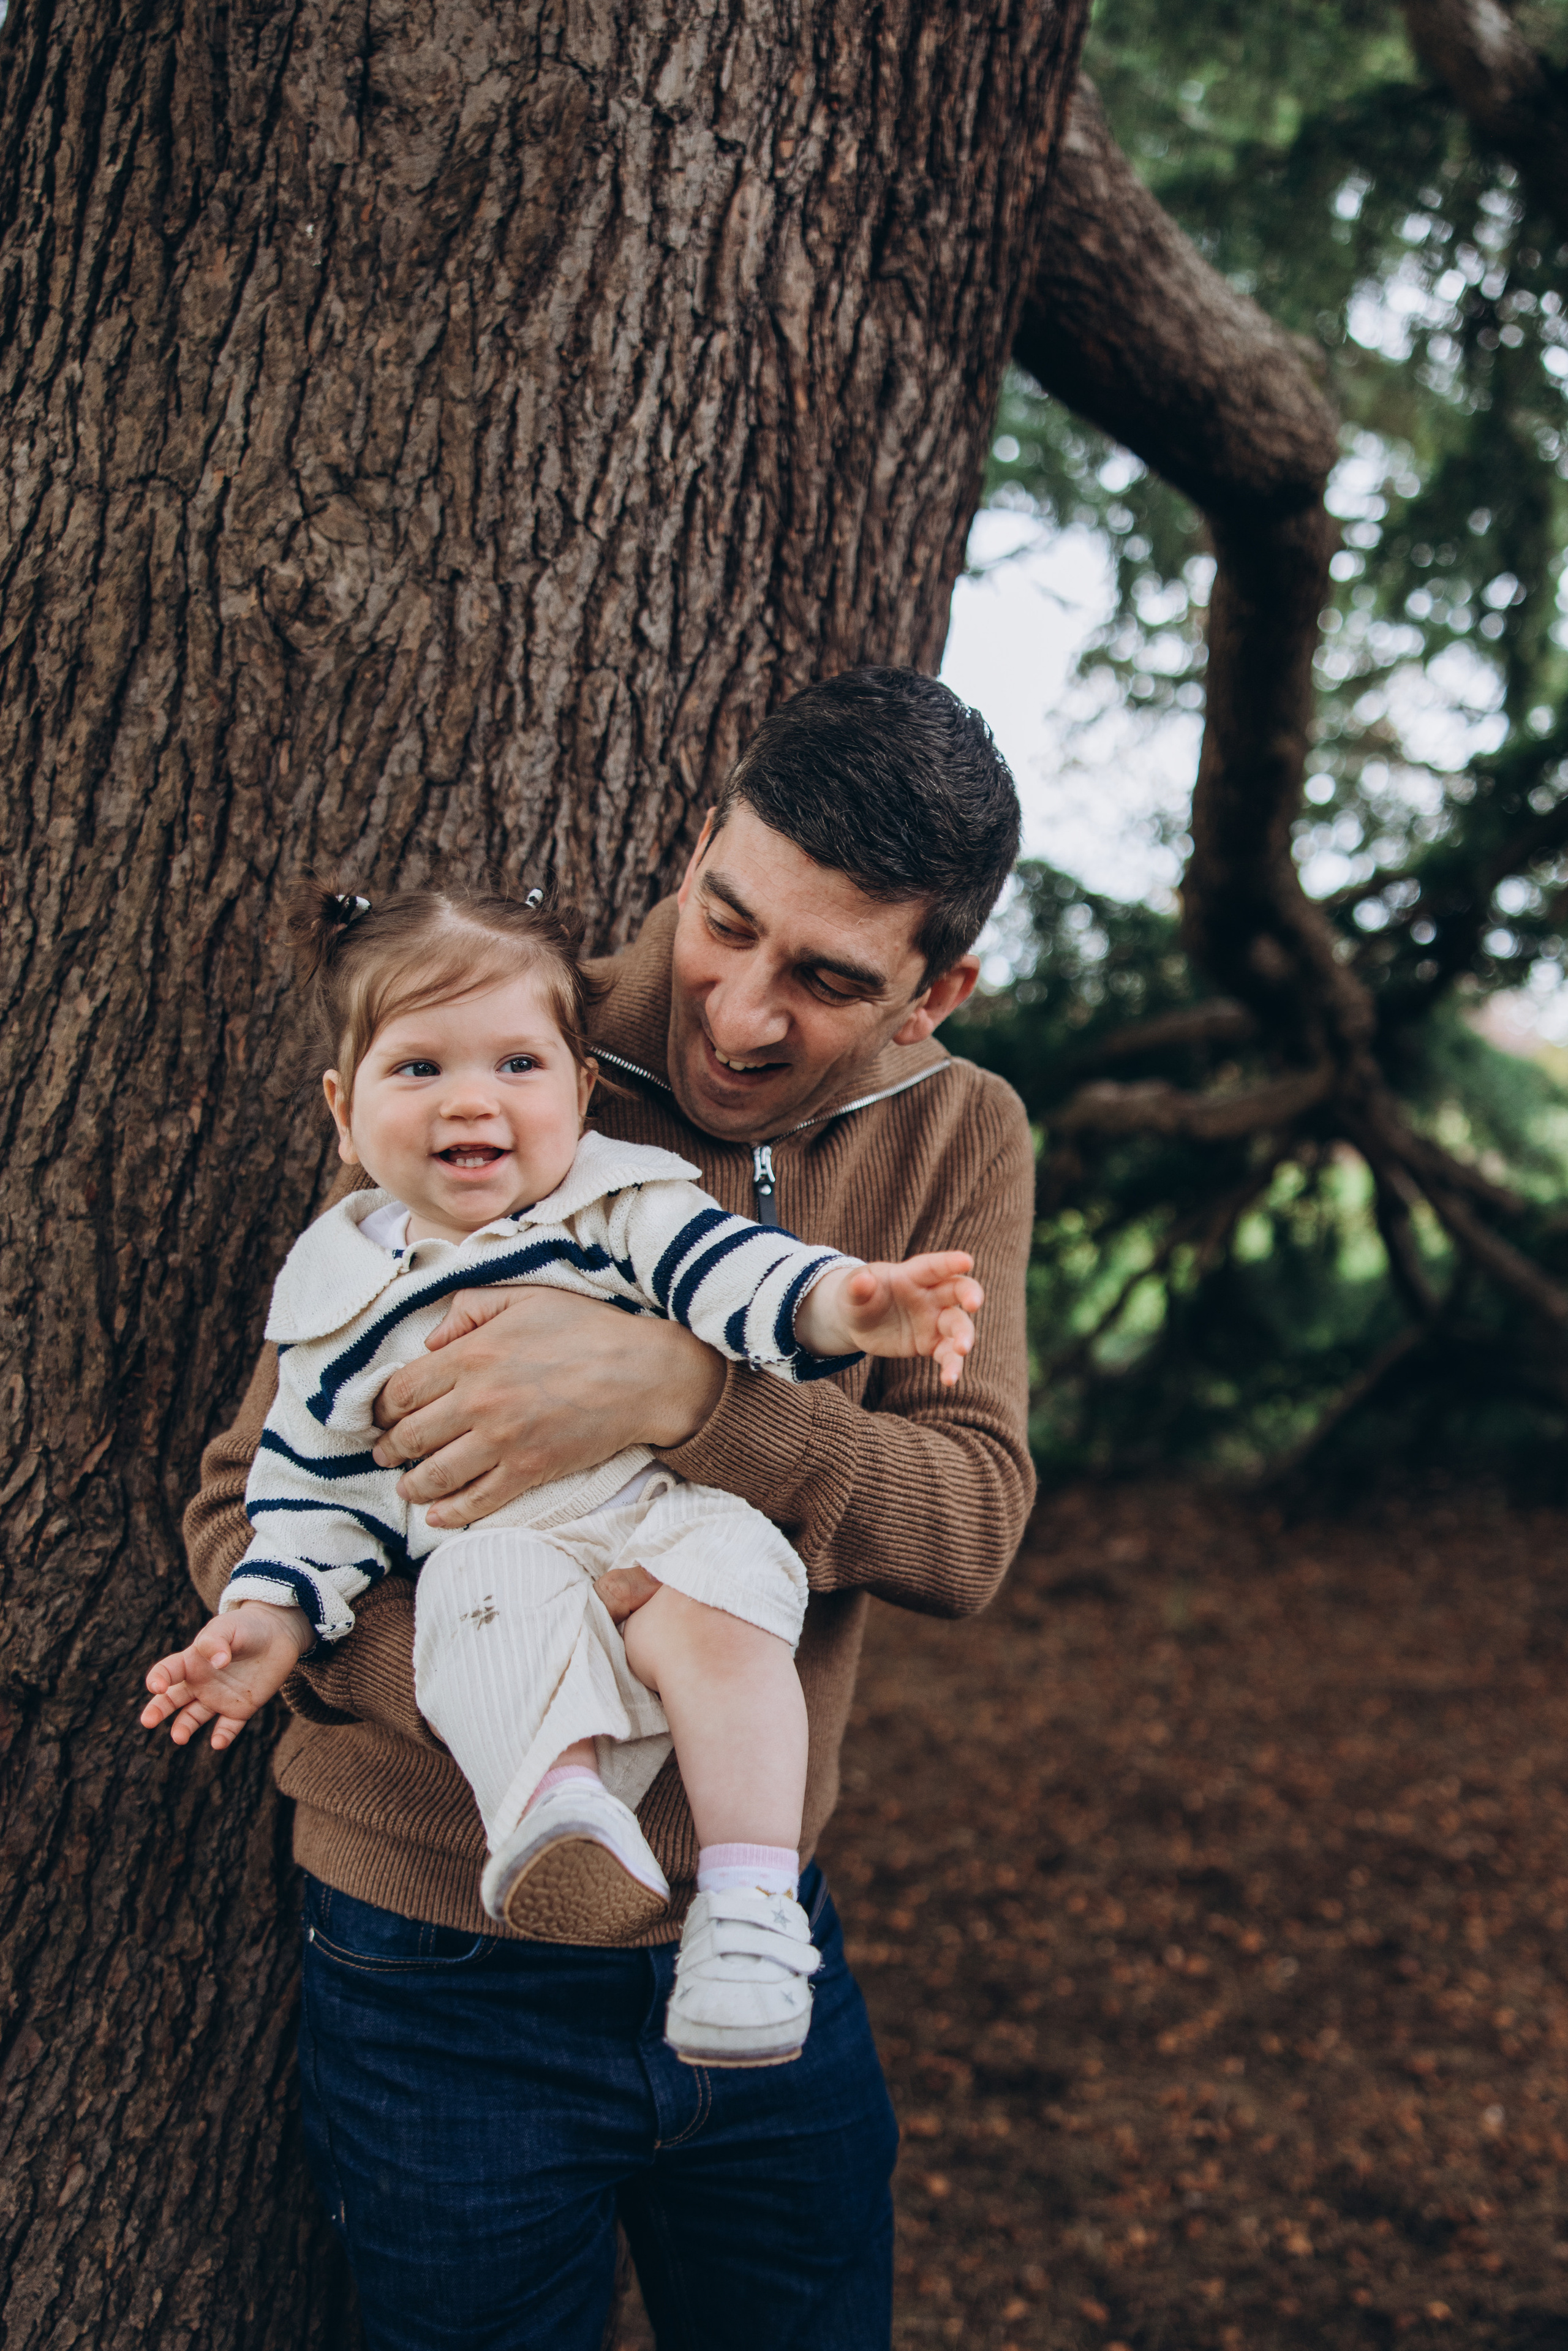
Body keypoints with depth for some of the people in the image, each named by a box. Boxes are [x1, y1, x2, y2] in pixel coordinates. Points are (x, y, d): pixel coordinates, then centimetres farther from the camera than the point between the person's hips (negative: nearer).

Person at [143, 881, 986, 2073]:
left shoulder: (620, 1205, 7)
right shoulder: (337, 1287, 15)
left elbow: (729, 1266, -8)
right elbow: (316, 1474, 19)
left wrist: (837, 1301, -28)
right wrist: (275, 1609, 7)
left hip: (668, 1516, -1)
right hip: (491, 1552, 1)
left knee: (715, 1581, -33)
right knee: (490, 1593, -34)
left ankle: (751, 1903, -31)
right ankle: (553, 1804, -52)